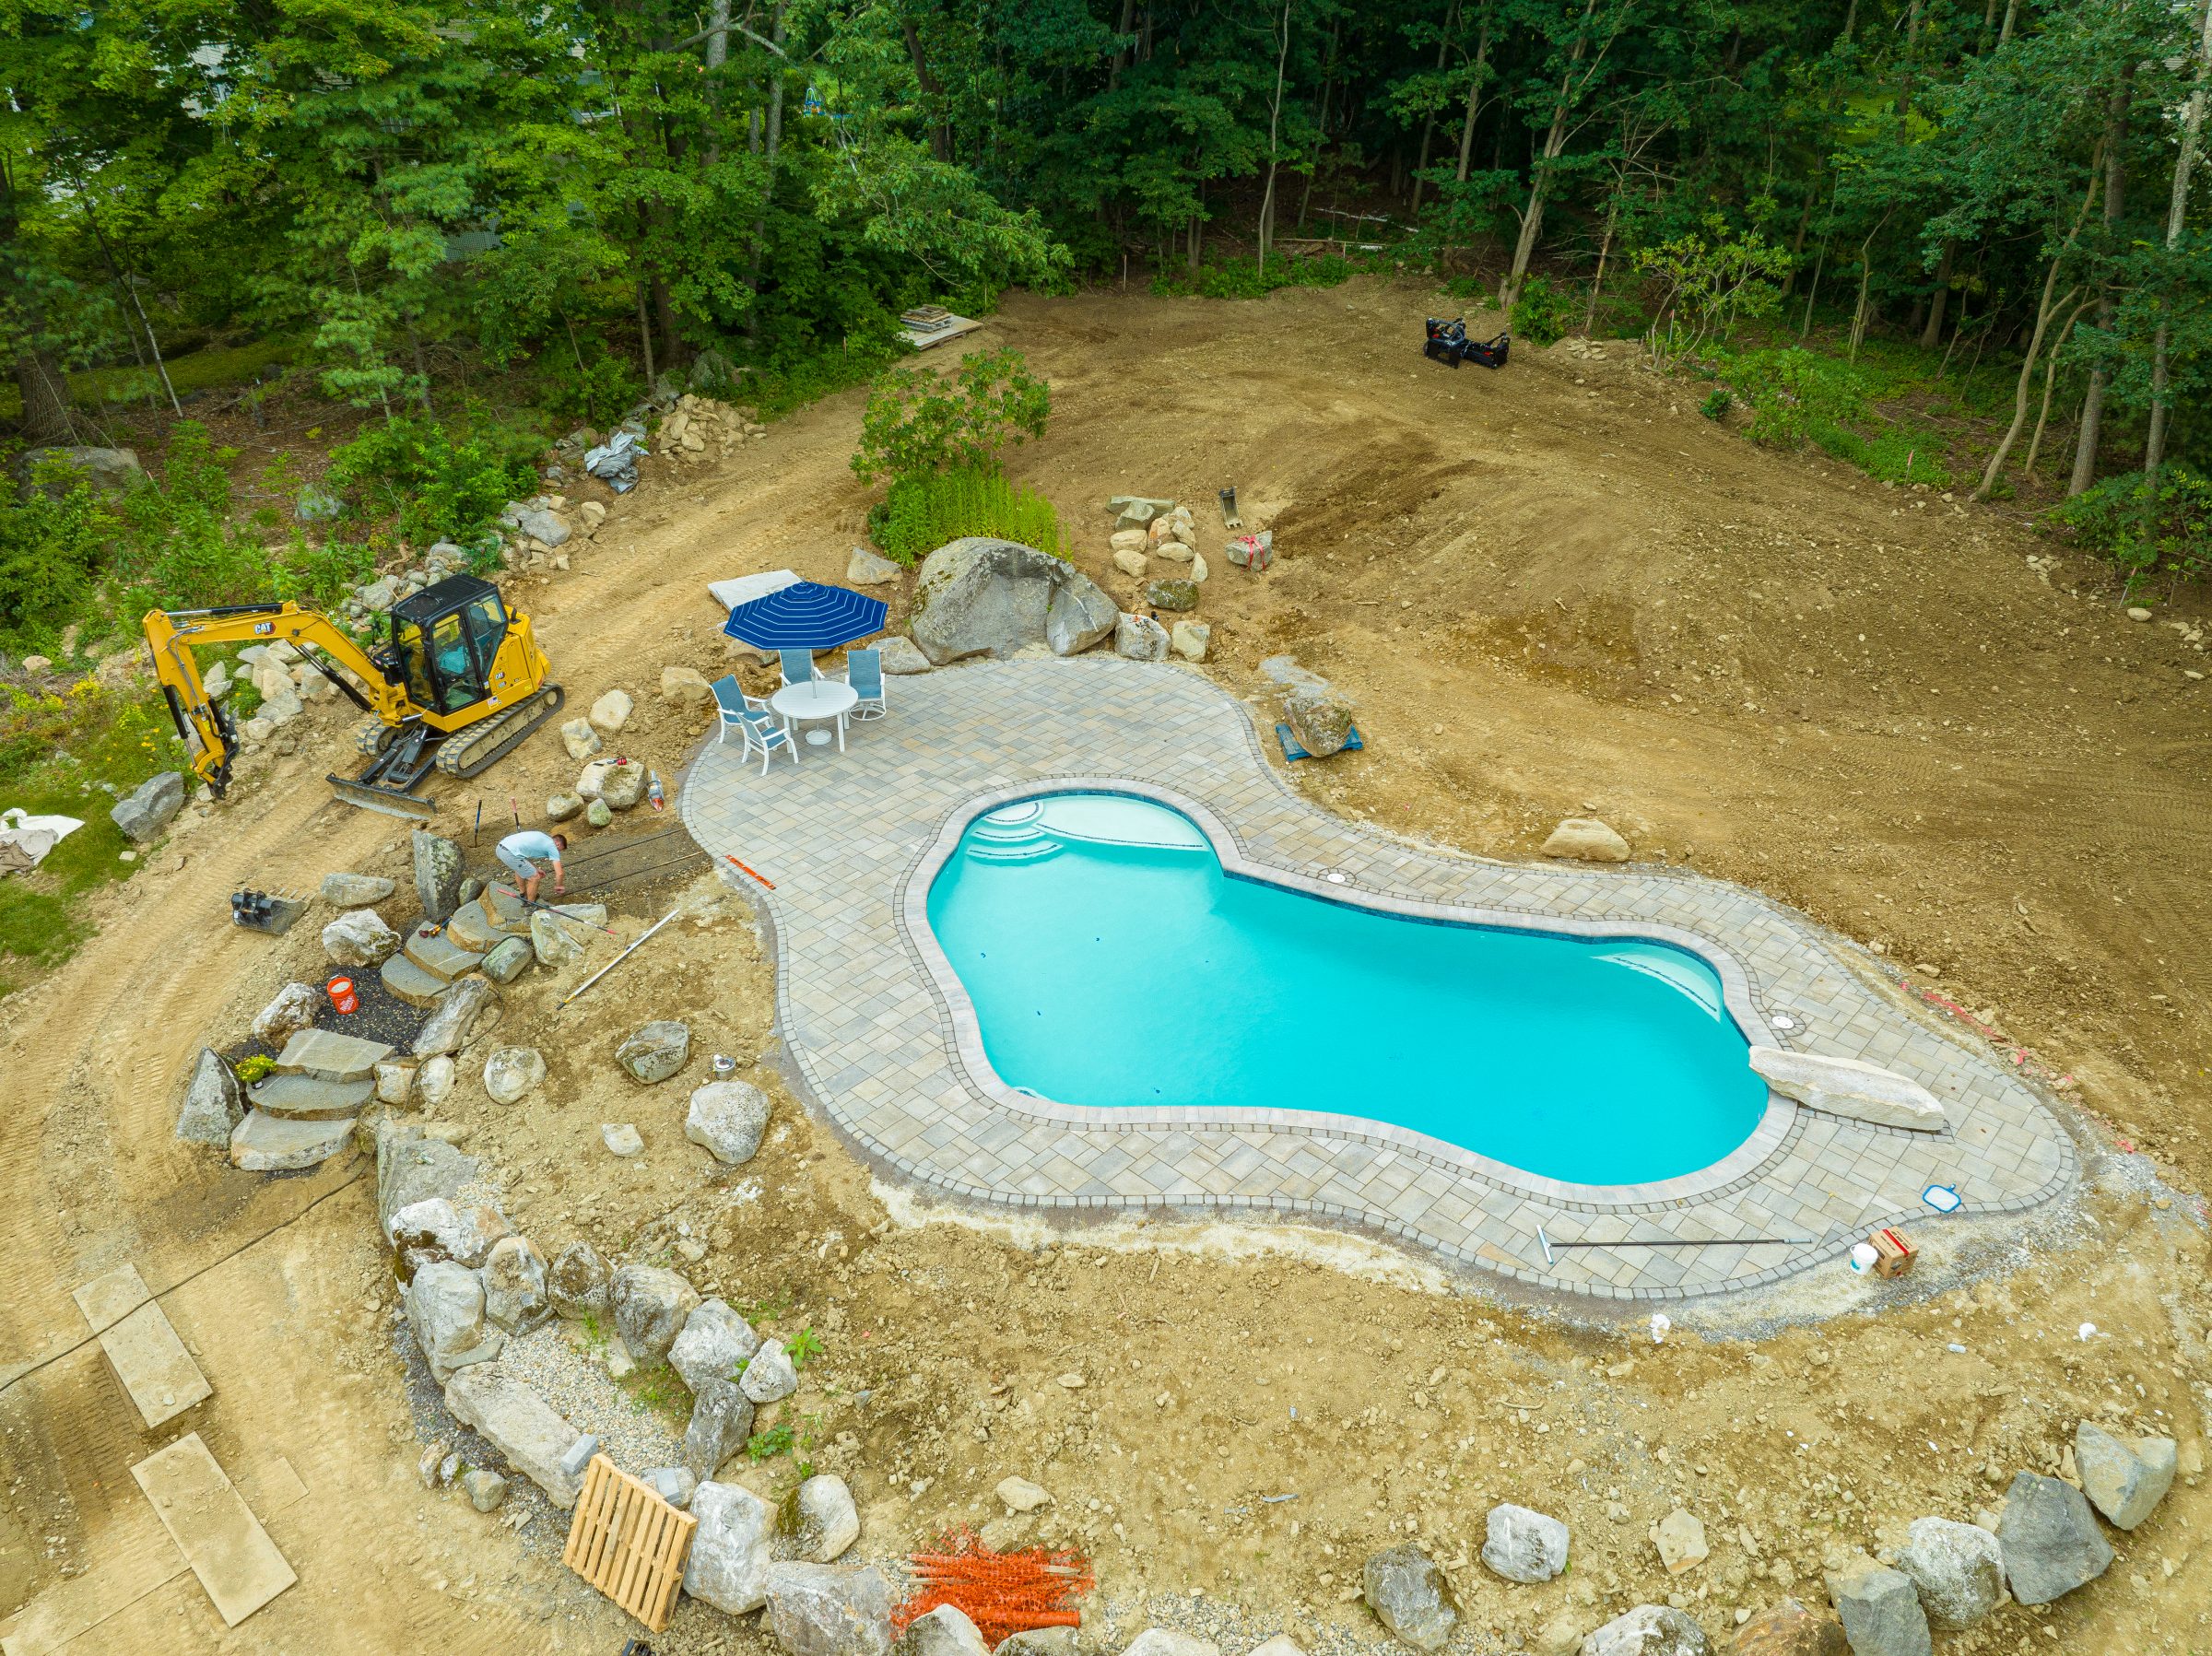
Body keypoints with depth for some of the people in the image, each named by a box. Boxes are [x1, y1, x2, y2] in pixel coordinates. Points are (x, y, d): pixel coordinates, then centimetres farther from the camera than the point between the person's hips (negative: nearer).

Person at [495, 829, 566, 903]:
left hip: (500, 847, 9)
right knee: (534, 877, 4)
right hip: (510, 854, -9)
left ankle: (524, 896, 51)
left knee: (519, 869, 36)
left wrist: (536, 869, 30)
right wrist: (558, 886, 19)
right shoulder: (552, 847, 3)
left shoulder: (542, 838, 26)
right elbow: (559, 873, 0)